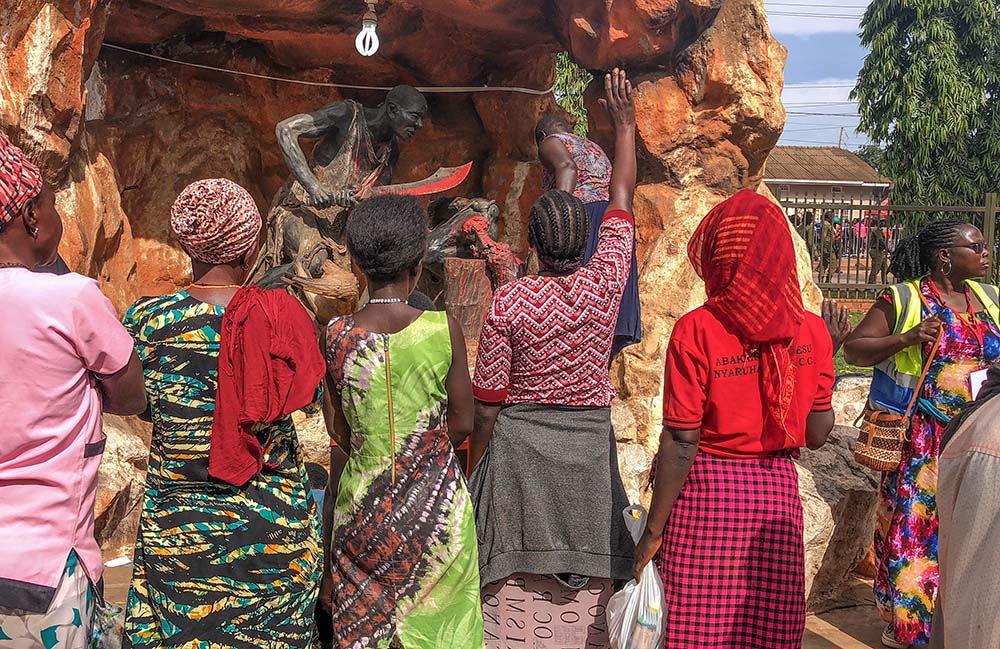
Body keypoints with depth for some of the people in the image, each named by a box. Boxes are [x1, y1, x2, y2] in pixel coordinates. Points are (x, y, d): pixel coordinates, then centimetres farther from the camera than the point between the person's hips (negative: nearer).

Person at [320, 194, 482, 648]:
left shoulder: (335, 336, -10)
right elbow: (462, 425, -5)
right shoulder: (443, 329, -14)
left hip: (362, 503, 2)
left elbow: (339, 430, 0)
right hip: (437, 503, -1)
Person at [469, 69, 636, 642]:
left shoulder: (508, 301, -11)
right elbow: (623, 197, 6)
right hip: (589, 438, 2)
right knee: (592, 570, 12)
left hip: (520, 438, -1)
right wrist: (624, 121, 18)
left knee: (511, 570, 8)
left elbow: (489, 402, -7)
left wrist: (475, 465, 6)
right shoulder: (605, 282, -8)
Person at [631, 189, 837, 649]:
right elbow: (817, 435, 4)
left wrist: (653, 530, -5)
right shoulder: (811, 331, -1)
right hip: (778, 491, 4)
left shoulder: (696, 331, -13)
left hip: (706, 491, -3)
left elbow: (680, 443, -13)